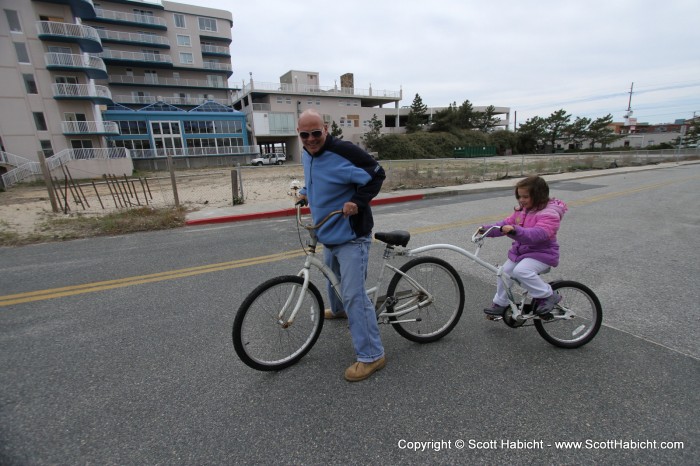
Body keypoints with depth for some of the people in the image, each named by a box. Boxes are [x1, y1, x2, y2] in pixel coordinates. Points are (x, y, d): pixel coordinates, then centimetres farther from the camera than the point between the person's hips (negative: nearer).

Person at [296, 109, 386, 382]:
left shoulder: (343, 152, -20)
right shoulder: (307, 154, 5)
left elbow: (376, 174, -16)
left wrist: (358, 201, -27)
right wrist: (305, 192, 10)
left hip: (351, 236, -9)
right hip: (328, 234, 9)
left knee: (354, 295, -10)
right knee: (333, 278, 30)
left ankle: (371, 356, 3)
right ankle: (338, 310, 60)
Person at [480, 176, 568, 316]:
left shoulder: (549, 213, -21)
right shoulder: (522, 210, 5)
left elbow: (538, 234, -37)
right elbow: (507, 223, 6)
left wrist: (515, 231, -53)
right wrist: (486, 229, -8)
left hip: (541, 253, -8)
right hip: (521, 250, 8)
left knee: (521, 271, -30)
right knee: (504, 272, 7)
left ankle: (548, 296, -8)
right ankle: (500, 304, 26)